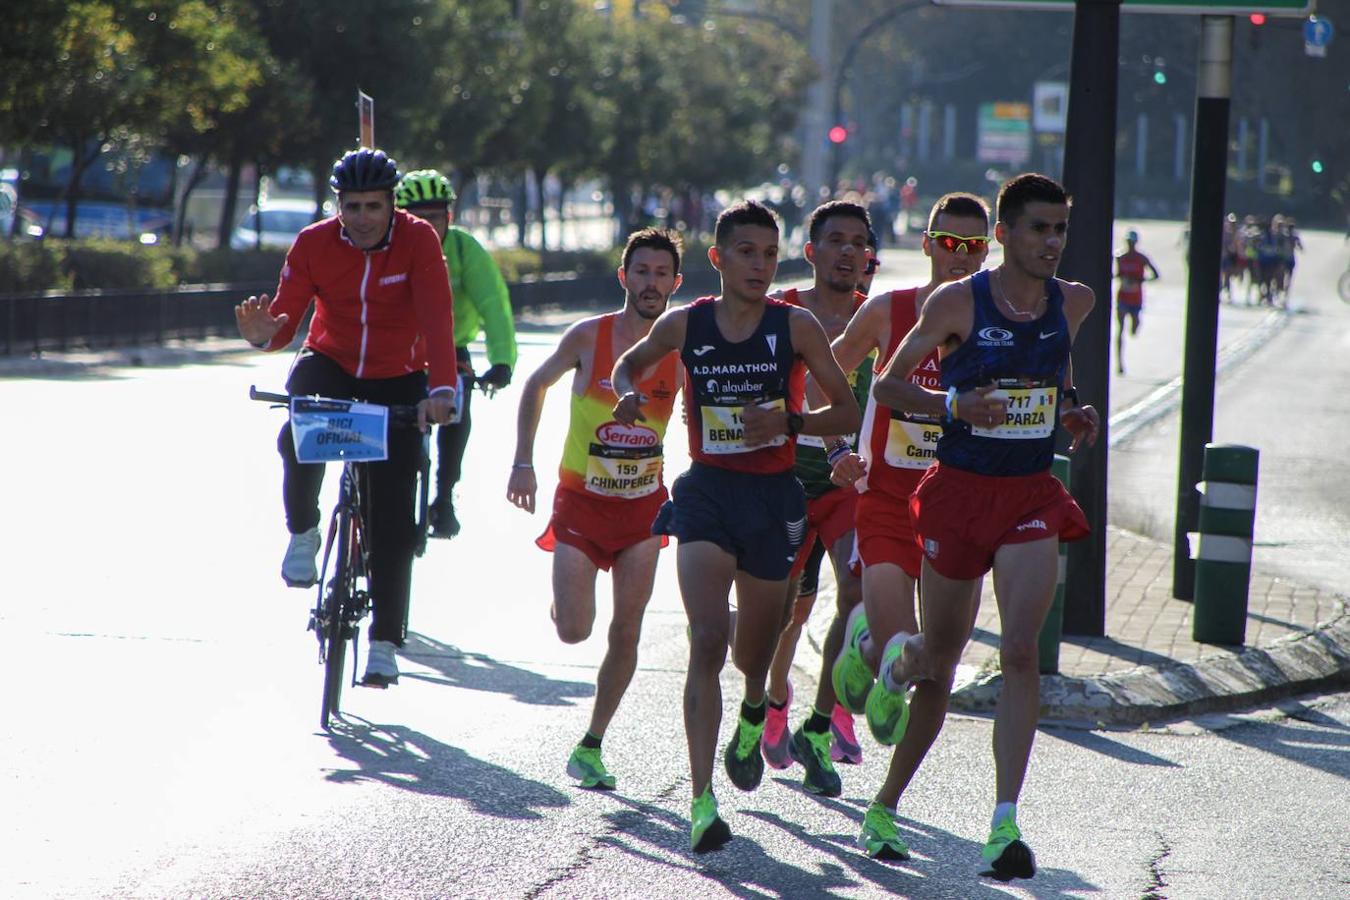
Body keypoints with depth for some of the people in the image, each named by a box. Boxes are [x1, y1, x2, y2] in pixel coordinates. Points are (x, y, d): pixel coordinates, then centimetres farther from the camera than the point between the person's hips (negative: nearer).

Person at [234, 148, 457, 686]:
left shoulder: (417, 240, -18)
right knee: (299, 436, -34)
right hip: (330, 366, 1)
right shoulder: (314, 244, -14)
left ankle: (384, 642, 3)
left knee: (393, 522, -7)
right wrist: (264, 334, -43)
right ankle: (302, 533, -7)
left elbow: (436, 317, -30)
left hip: (396, 382, -1)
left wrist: (441, 387, -44)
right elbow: (286, 319, -18)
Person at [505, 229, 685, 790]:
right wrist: (523, 464, 3)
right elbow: (536, 385, 6)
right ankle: (562, 599, 28)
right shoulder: (588, 337, -10)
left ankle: (590, 747, 12)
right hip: (581, 499, -2)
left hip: (643, 504, 2)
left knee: (626, 633, -1)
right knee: (574, 631, -9)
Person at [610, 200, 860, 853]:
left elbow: (848, 413, -1)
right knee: (707, 642, -16)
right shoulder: (684, 325, 0)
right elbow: (628, 364, 20)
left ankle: (754, 712, 55)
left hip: (773, 496, 1)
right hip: (706, 489, -1)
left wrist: (789, 422, -19)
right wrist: (628, 396, -3)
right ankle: (702, 799, -20)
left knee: (753, 650, 16)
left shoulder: (795, 327, -4)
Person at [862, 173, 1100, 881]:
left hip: (1032, 498, 2)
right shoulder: (957, 303, -8)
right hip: (959, 490, -2)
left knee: (1020, 652, -15)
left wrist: (1074, 413, 5)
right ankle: (896, 660, 49)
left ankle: (1005, 823, -16)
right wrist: (955, 404, -20)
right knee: (940, 659, 10)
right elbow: (886, 385, -3)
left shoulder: (1074, 304, 4)